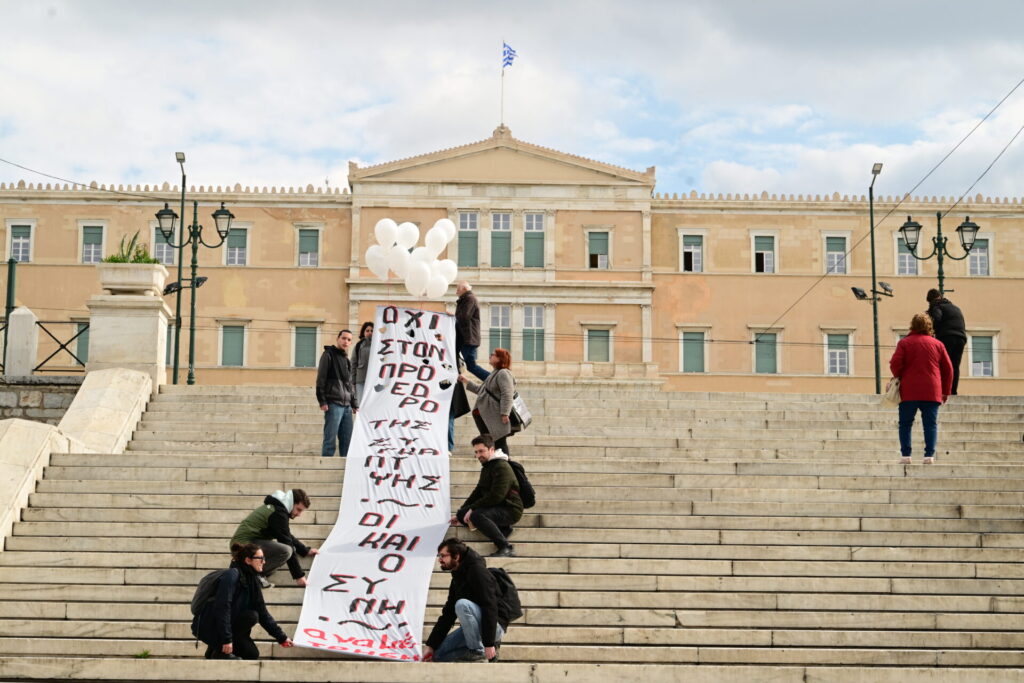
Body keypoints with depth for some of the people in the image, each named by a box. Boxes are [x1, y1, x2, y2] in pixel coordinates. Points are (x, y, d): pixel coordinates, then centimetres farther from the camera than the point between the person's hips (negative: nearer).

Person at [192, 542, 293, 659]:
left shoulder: (252, 581, 8)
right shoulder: (232, 575, -19)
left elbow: (263, 613, 10)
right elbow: (222, 607, -26)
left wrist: (281, 638, 6)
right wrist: (226, 639, -29)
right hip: (210, 626, -8)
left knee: (252, 654, -1)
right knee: (251, 616, -22)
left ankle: (215, 647, 14)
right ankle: (220, 651, -13)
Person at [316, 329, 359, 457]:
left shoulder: (347, 360, 21)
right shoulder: (329, 355, -1)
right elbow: (321, 379, -8)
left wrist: (355, 404, 18)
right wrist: (322, 401, -15)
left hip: (347, 406, 7)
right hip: (333, 404, -7)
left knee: (347, 440, 6)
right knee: (330, 440, -8)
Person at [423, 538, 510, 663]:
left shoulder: (477, 571, -16)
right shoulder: (457, 578, 13)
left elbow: (490, 606, -25)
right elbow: (448, 614, 14)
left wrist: (489, 643, -31)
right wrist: (431, 645, 7)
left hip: (495, 624, -9)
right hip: (473, 629, 9)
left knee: (462, 604, -33)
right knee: (438, 654, 3)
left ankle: (478, 652, -20)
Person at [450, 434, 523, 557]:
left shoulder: (502, 467, -15)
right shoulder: (486, 467, 17)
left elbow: (496, 496, -24)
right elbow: (478, 492, 22)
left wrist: (472, 509, -22)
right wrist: (459, 514, 17)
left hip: (510, 509, -10)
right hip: (496, 508, 10)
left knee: (477, 515, -33)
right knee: (462, 514, -2)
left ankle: (506, 548, -27)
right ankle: (502, 529, -3)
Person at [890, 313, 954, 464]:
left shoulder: (904, 342, 1)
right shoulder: (938, 344, 9)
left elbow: (895, 364, -7)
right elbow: (948, 369, 10)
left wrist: (899, 377, 14)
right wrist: (946, 391, 17)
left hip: (909, 391, -1)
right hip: (932, 392, 2)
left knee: (905, 423, 6)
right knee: (931, 424, 3)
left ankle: (906, 455, -2)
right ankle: (929, 455, -6)